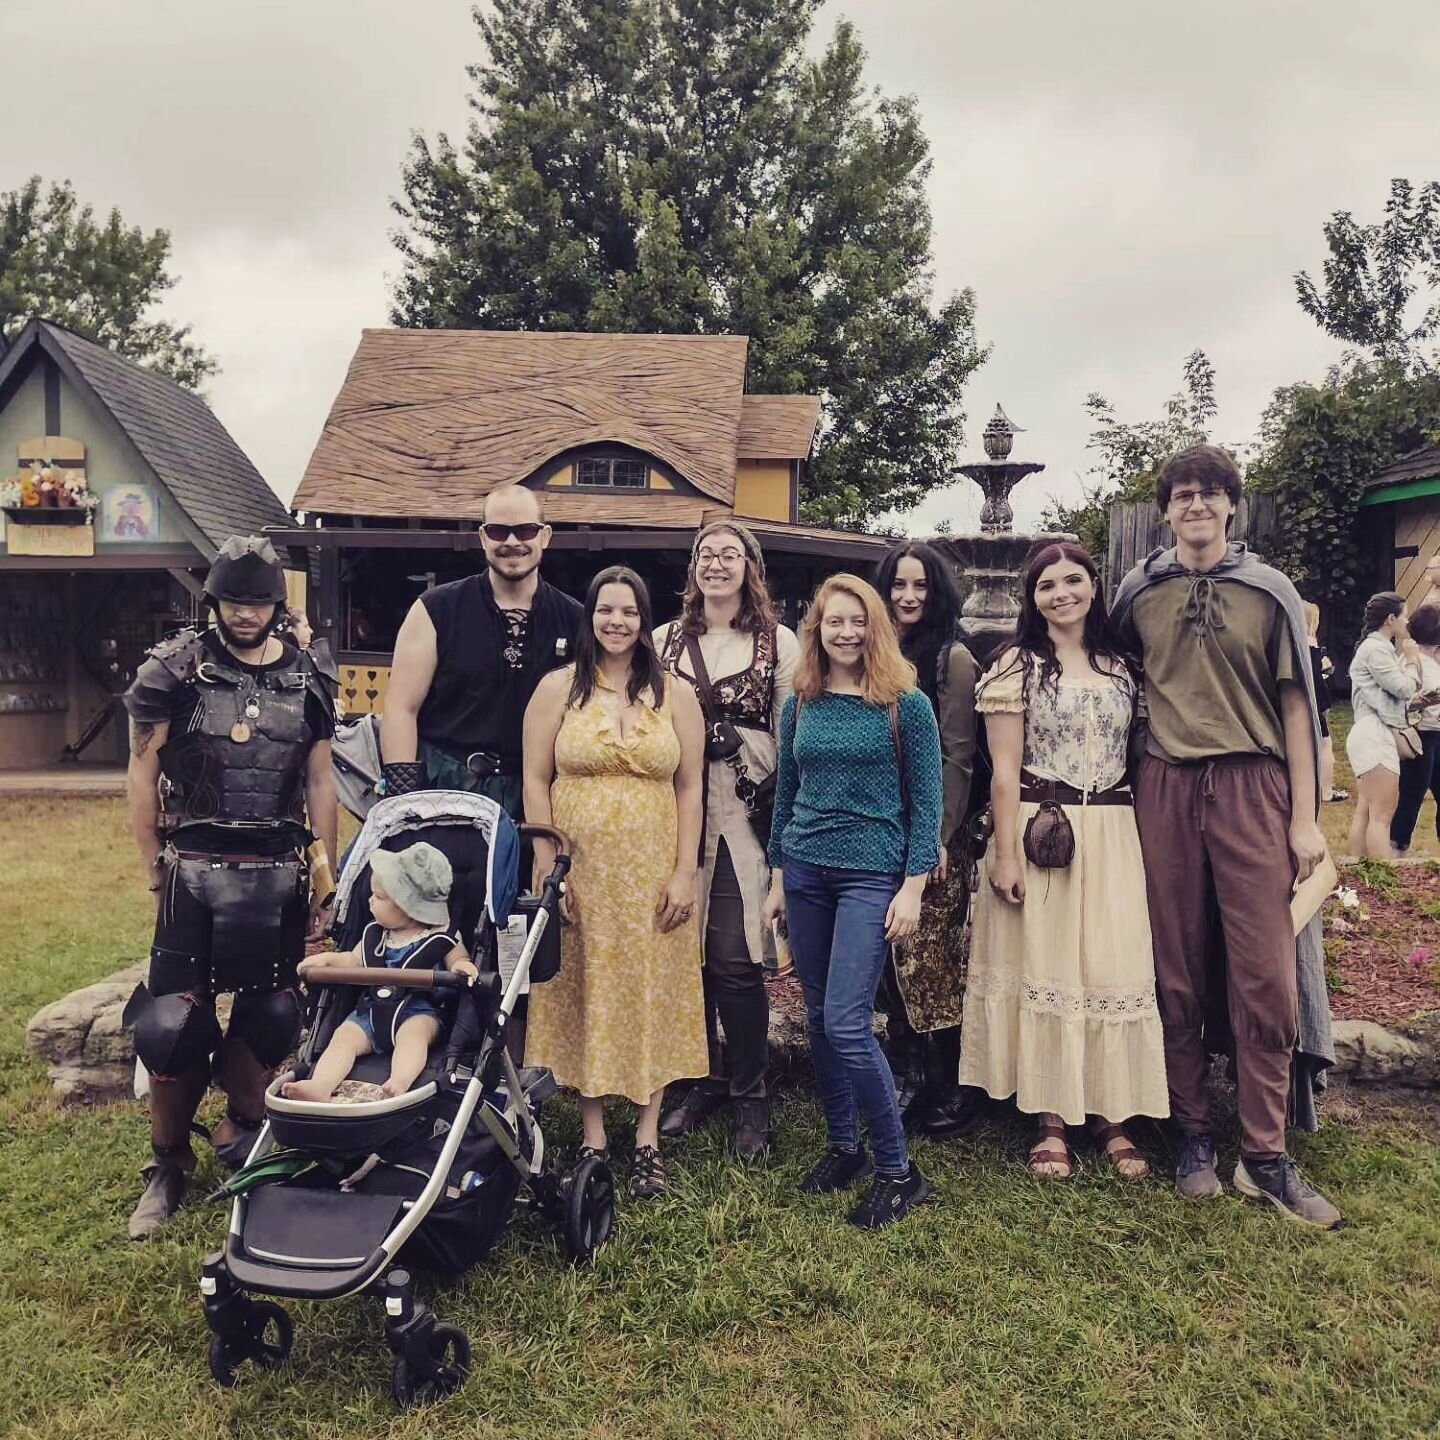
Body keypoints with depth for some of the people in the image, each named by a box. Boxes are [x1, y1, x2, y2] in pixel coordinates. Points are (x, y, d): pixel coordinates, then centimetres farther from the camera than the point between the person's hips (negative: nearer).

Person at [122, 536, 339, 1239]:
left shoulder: (308, 679, 5)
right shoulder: (173, 668, -2)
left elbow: (319, 782, 9)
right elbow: (142, 773, 2)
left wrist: (326, 876, 7)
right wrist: (156, 872, 1)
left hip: (278, 875, 2)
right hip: (194, 871, -2)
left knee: (269, 1015, 7)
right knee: (173, 1019, -1)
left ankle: (239, 1143, 28)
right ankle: (167, 1165, 18)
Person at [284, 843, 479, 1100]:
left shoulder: (440, 938, 0)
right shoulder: (374, 934, 15)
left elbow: (459, 961, 4)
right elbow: (354, 960, 28)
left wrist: (462, 966, -20)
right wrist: (327, 958, 11)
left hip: (419, 1011, -5)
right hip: (373, 1011, 5)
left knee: (413, 1032, -35)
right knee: (344, 1036, -18)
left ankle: (400, 1084, -54)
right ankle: (320, 1086, -36)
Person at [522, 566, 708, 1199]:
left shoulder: (675, 695, 4)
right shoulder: (558, 688, 1)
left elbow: (689, 788, 3)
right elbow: (535, 781, -1)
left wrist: (685, 872, -4)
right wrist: (548, 868, -7)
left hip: (652, 871, 1)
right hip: (580, 868, 0)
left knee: (652, 996, 6)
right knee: (585, 995, 7)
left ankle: (647, 1140, 19)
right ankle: (593, 1138, 20)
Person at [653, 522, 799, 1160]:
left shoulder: (779, 643, 5)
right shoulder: (665, 640, 12)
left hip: (743, 816, -3)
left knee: (735, 957, -6)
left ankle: (748, 1095, 11)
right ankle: (701, 1080, 25)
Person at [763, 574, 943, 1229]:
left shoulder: (906, 705, -4)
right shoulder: (799, 706, 8)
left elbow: (925, 802, -5)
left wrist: (913, 887, -11)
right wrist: (777, 878, 13)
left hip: (871, 872, -5)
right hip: (805, 870, 5)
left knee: (848, 1024, -11)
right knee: (819, 1018, 11)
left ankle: (897, 1171, 6)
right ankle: (843, 1148, 28)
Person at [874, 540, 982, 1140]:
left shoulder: (952, 658, -4)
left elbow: (957, 757, -8)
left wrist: (940, 835, -14)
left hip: (932, 833, -5)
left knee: (931, 960, -1)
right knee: (899, 961, 7)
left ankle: (957, 1089, 14)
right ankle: (928, 1082, 20)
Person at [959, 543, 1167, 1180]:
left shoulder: (1120, 667, 13)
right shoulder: (1018, 666, 0)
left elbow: (1137, 757, 15)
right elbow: (1004, 770, -5)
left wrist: (1145, 842, 8)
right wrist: (1005, 854, -11)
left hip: (1112, 839, 4)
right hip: (1040, 836, -4)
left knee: (1114, 970, 4)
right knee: (1043, 969, 2)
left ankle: (1110, 1116, 17)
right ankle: (1051, 1122, 13)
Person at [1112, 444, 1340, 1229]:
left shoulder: (1269, 592, 7)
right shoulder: (1137, 593, 9)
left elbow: (1295, 703, 4)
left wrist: (1305, 815, -2)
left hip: (1252, 786, -1)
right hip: (1165, 789, 1)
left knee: (1266, 974, -3)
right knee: (1177, 972, 6)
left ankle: (1265, 1155, 9)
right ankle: (1193, 1134, 19)